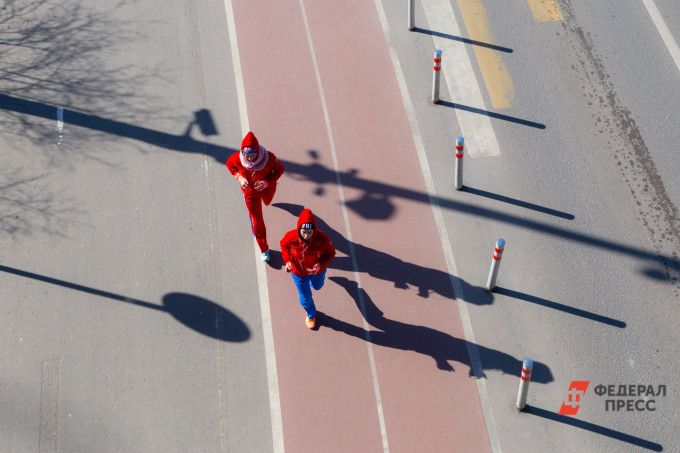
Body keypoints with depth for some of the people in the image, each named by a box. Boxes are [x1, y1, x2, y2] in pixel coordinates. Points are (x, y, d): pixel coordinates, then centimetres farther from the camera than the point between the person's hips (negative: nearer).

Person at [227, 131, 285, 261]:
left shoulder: (269, 158, -37)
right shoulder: (237, 158, -33)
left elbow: (280, 169, -17)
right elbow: (229, 164, -8)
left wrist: (267, 182, -32)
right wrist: (240, 177, -25)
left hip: (266, 187, 1)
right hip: (250, 189, -1)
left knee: (267, 201, 37)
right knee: (256, 220, 6)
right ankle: (264, 249, 26)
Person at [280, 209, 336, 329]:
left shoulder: (322, 239, -37)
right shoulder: (290, 237, -34)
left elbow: (331, 253, -17)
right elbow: (284, 245, -8)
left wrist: (321, 265, -33)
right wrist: (287, 260, -23)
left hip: (317, 270, 0)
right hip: (299, 272, 0)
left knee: (317, 286, 36)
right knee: (305, 298, 22)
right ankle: (311, 314, 57)